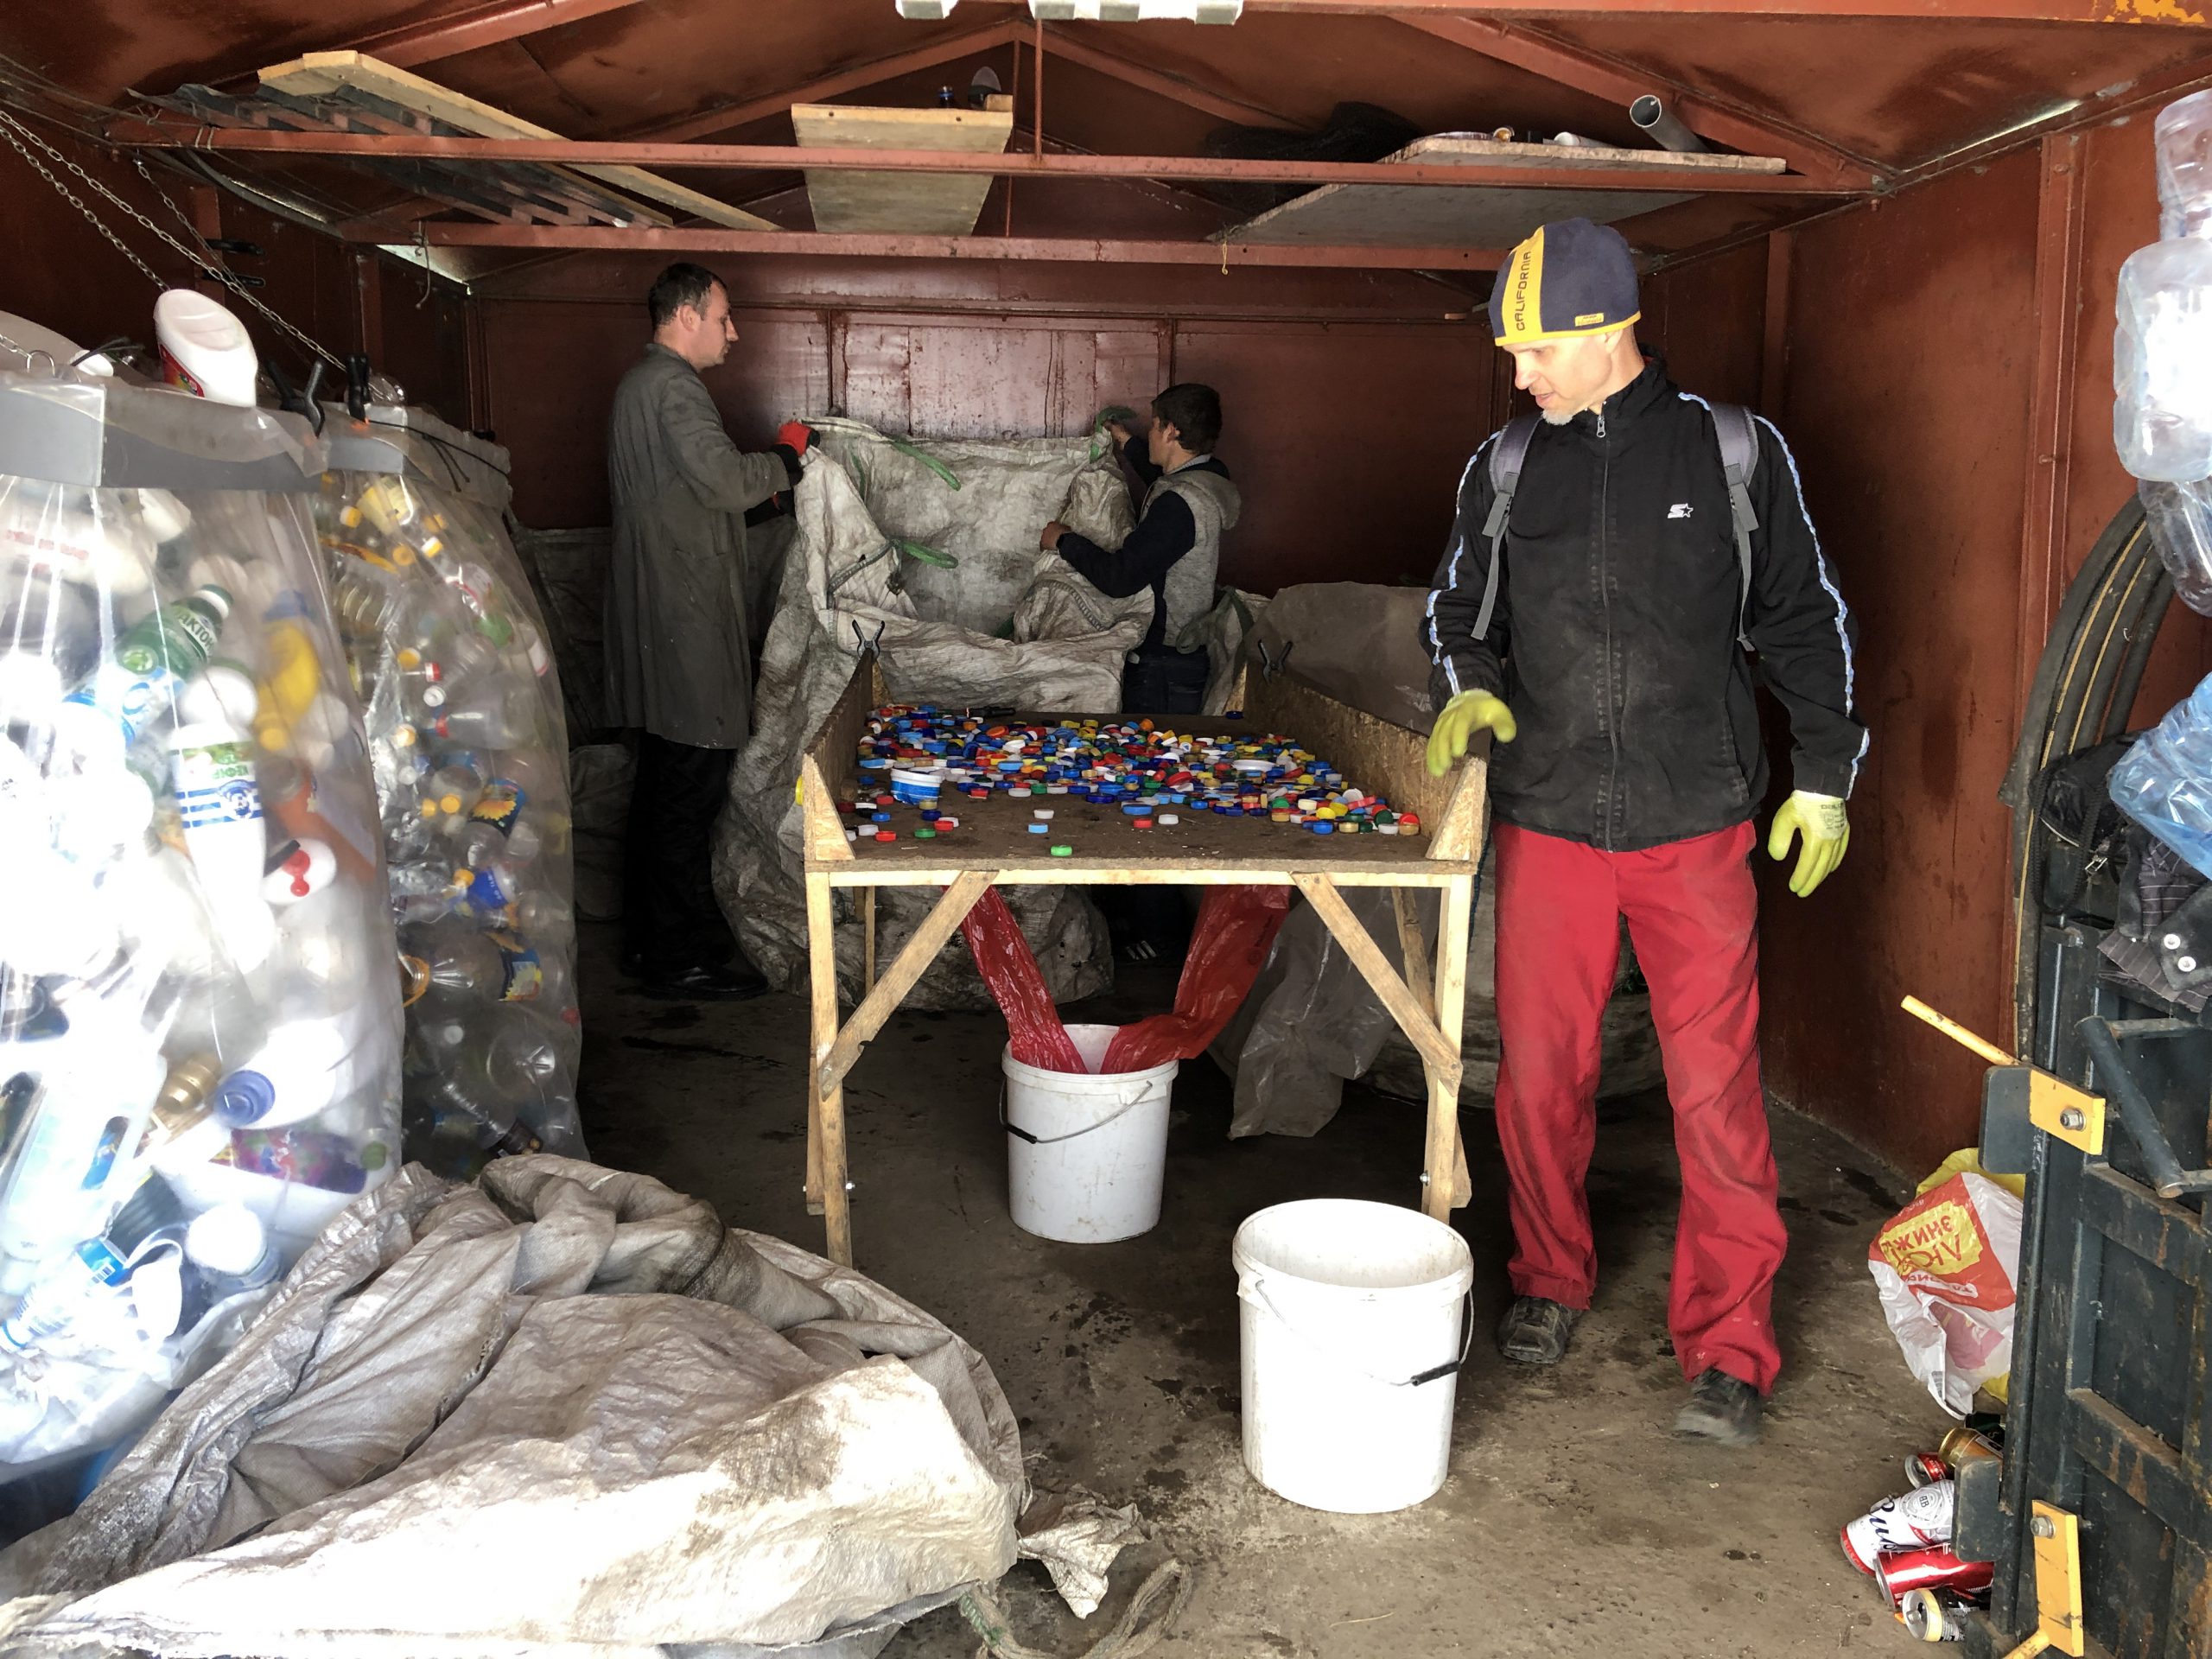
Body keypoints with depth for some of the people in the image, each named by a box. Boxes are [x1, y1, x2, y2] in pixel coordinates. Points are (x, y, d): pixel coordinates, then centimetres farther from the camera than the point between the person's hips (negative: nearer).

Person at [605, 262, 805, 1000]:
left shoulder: (641, 382, 20)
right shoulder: (672, 385, -14)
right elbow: (723, 481, -23)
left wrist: (768, 468, 15)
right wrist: (786, 456, -5)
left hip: (660, 608, 11)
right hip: (684, 614, -11)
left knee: (665, 777, 16)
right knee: (691, 781, -7)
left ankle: (650, 935, 24)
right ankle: (681, 956, -2)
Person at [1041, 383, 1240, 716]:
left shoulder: (1179, 503, -25)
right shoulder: (1212, 476, 4)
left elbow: (1118, 578, -26)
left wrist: (1064, 541, -11)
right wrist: (1130, 445, 37)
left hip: (1161, 669, -10)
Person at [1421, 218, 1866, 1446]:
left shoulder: (1734, 453, 1)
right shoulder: (1504, 468, 7)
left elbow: (1801, 620, 8)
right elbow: (1459, 608, 17)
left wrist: (1824, 775, 5)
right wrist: (1468, 688, -4)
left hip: (1699, 829, -2)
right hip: (1547, 826, 2)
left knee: (1717, 1093, -1)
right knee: (1538, 1075, 9)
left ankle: (1729, 1348, 13)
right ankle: (1550, 1280, 31)